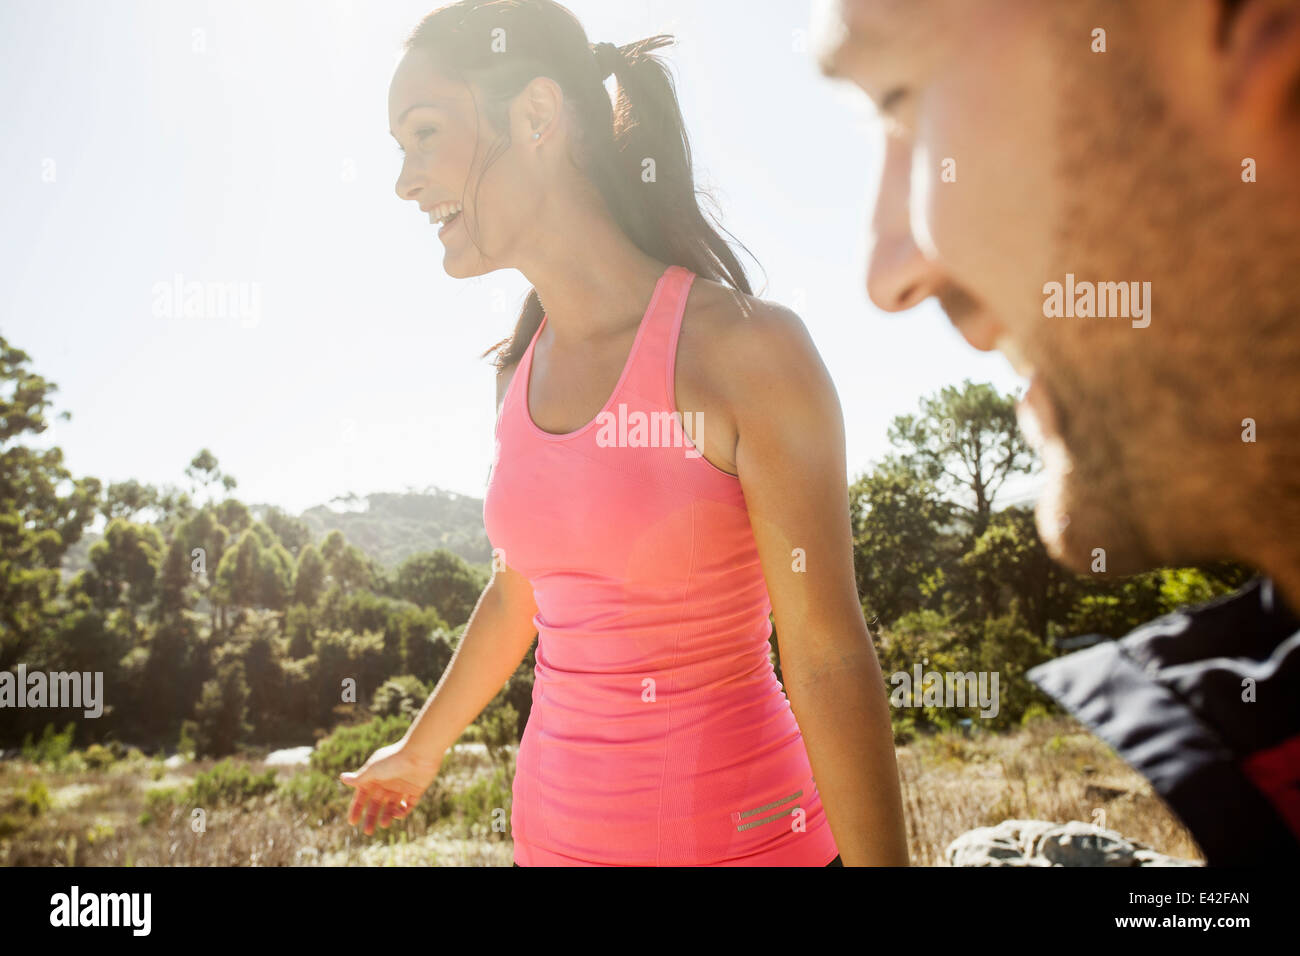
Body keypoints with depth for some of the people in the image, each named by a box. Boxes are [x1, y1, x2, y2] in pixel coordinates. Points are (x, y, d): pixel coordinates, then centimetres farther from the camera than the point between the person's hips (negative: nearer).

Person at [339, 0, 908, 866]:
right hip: (558, 829, 6)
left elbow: (830, 658, -16)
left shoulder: (746, 349, -17)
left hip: (737, 836, -5)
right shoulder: (522, 372, 3)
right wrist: (422, 750, 29)